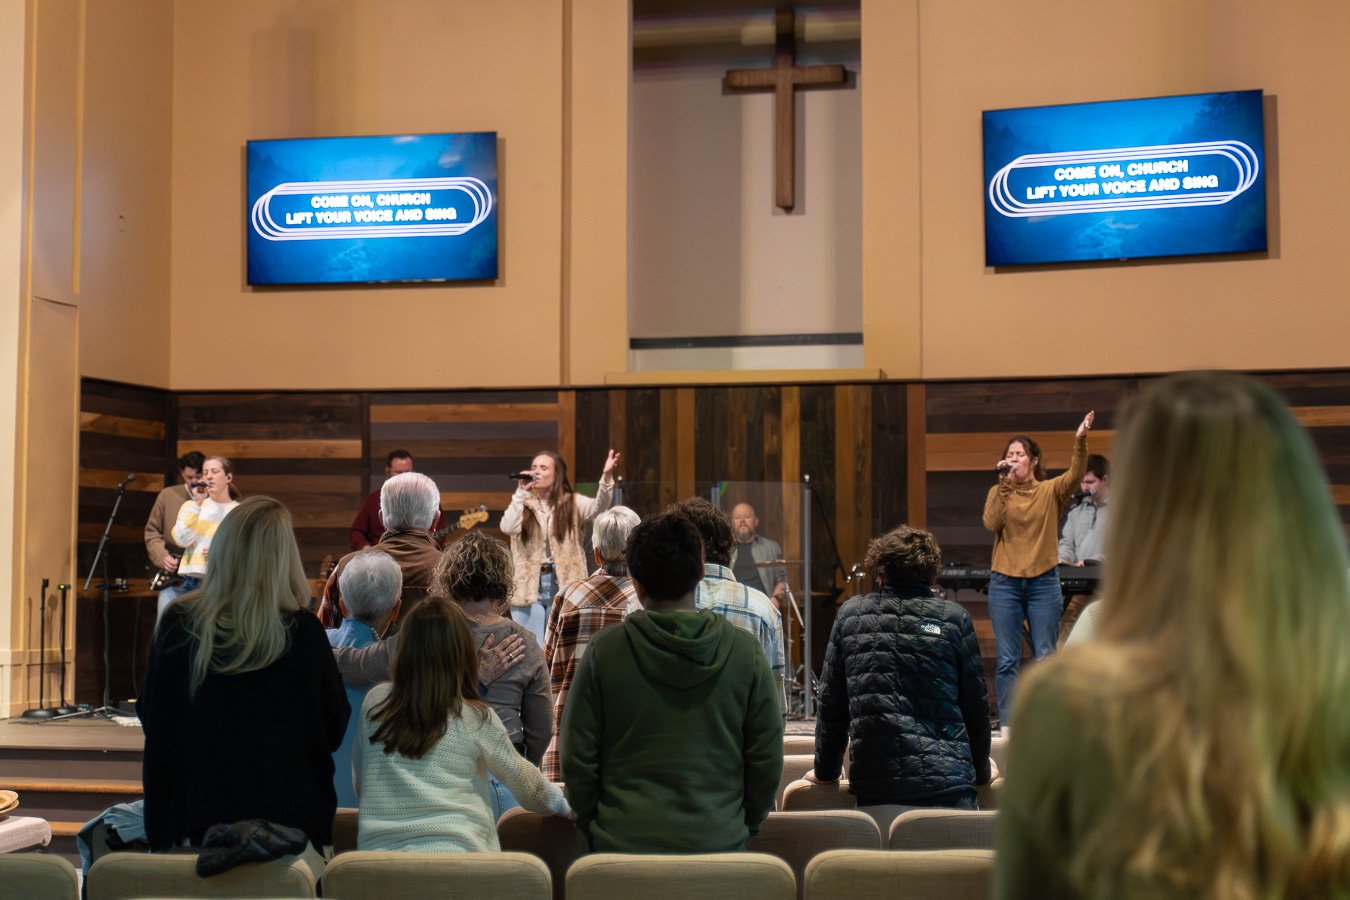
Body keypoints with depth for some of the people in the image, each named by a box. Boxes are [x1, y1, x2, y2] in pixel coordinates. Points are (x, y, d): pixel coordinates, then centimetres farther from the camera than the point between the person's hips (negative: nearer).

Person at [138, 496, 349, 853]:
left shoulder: (177, 624, -9)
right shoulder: (305, 633, -13)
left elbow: (150, 716, 4)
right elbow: (335, 730, 0)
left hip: (202, 813, 2)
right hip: (290, 814, -2)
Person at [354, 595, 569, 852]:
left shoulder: (374, 703, 3)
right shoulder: (477, 719, -3)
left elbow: (359, 784, 16)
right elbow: (524, 781, 12)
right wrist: (559, 801, 31)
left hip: (377, 850, 3)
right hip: (456, 850, -3)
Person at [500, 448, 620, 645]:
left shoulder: (573, 503, 4)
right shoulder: (524, 504, 7)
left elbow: (599, 507, -15)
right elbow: (507, 528, -11)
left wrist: (606, 476, -32)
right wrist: (521, 492, -11)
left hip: (562, 585, -1)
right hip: (528, 586, 1)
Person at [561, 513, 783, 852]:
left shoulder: (603, 651, -6)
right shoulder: (745, 650, -3)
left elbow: (577, 757, -2)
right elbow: (767, 757, 1)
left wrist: (590, 824, 13)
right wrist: (747, 823, 15)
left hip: (624, 838, -1)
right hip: (718, 837, 1)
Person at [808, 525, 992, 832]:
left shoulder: (851, 614, 7)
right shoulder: (954, 618, 3)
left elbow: (830, 704, 11)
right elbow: (976, 705, 8)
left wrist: (826, 770, 23)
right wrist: (981, 772, 22)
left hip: (872, 787, 1)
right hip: (947, 785, -1)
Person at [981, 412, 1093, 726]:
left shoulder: (1050, 491, 4)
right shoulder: (998, 493, 7)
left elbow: (1076, 475, -14)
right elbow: (991, 523, -10)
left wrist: (1080, 441, -29)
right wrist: (1004, 484, -14)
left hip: (1044, 582, -1)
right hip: (1005, 582, 1)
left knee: (1045, 657, 3)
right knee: (1007, 660, 3)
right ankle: (1006, 724, 9)